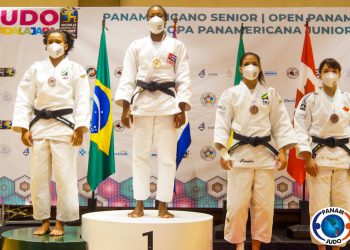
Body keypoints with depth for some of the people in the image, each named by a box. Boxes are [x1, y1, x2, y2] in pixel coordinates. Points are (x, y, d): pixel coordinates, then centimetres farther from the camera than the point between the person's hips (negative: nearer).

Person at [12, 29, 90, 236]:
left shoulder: (76, 69, 3)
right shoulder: (36, 68, 10)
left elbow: (82, 101, -3)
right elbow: (24, 99, 6)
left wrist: (80, 129, -13)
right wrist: (23, 128, -2)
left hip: (64, 126, -3)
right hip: (39, 126, 3)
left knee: (64, 176, -2)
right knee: (38, 176, 5)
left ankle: (61, 222, 10)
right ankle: (44, 221, 18)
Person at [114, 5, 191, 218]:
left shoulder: (177, 46, 9)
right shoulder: (136, 46, 10)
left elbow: (183, 79, 3)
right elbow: (128, 77, 5)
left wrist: (182, 108, -6)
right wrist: (125, 107, -5)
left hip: (168, 103, -1)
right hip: (142, 102, 1)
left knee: (167, 156, -1)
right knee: (140, 154, 3)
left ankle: (163, 206, 8)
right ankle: (139, 205, 12)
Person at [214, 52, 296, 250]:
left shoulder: (271, 94, 8)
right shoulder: (231, 93, 4)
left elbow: (281, 123, 8)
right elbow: (222, 123, -1)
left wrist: (283, 151, -2)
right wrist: (223, 151, -12)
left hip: (265, 153, 2)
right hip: (240, 153, -2)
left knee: (264, 204, 4)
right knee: (238, 203, -3)